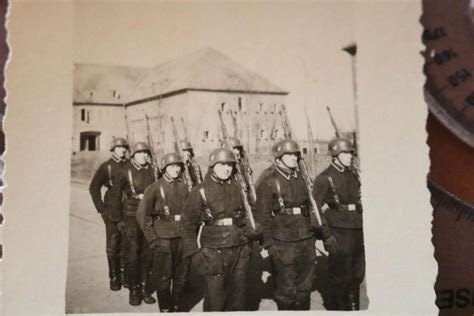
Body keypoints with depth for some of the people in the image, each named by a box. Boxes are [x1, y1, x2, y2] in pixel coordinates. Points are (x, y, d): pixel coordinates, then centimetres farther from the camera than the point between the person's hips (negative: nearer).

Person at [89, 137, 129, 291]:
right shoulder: (106, 167, 0)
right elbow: (94, 188, 2)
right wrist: (101, 208, -3)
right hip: (112, 212, -2)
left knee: (126, 244, 6)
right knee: (113, 245, 3)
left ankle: (124, 274, 19)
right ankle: (114, 277, 13)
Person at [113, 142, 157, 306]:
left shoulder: (151, 171, 7)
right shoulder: (125, 172, -4)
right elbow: (117, 196, 1)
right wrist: (119, 219, 0)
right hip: (132, 217, -3)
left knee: (147, 254, 6)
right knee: (133, 254, 0)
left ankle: (144, 288, 17)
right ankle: (133, 290, 11)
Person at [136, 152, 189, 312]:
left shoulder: (183, 188, 6)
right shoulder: (155, 188, -6)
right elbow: (142, 214, -6)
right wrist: (152, 239, -8)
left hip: (183, 239, 4)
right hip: (163, 240, -4)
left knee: (181, 276, 13)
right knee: (163, 278, 4)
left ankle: (176, 307, 30)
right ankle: (165, 310, 21)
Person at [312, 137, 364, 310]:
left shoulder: (353, 175, 12)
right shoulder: (324, 178, -9)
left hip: (358, 232, 7)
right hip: (339, 233, -6)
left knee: (357, 275, 15)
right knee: (340, 277, 2)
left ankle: (353, 307, 30)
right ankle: (338, 308, 18)